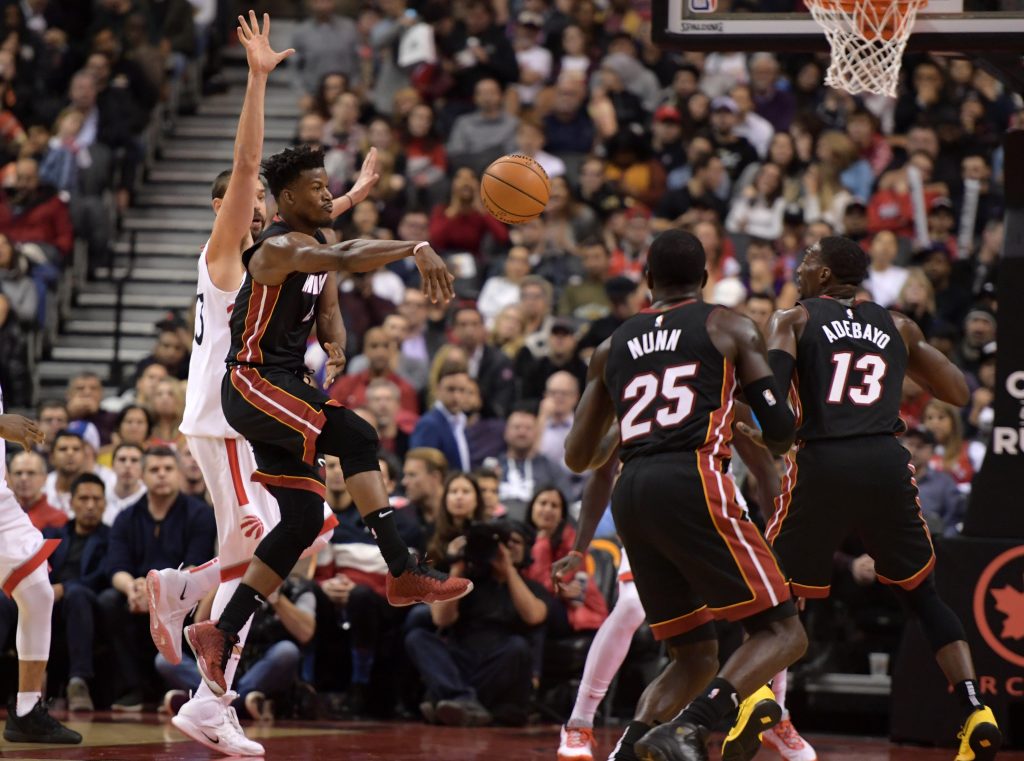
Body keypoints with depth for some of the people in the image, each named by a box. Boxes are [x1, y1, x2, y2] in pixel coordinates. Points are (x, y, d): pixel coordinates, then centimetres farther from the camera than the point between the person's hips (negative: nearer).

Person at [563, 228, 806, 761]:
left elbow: (578, 458, 23)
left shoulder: (612, 347, 22)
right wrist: (770, 443, 29)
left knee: (696, 661, 16)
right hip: (691, 481, -5)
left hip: (630, 496, 5)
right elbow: (781, 432, 5)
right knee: (783, 632, -2)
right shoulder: (731, 328, 11)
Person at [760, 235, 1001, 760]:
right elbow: (958, 393, 22)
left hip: (823, 464, -2)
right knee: (921, 595, 17)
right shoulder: (898, 326, 20)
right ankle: (976, 712, 0)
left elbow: (770, 382, -9)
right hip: (887, 462, 2)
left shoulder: (793, 319, 10)